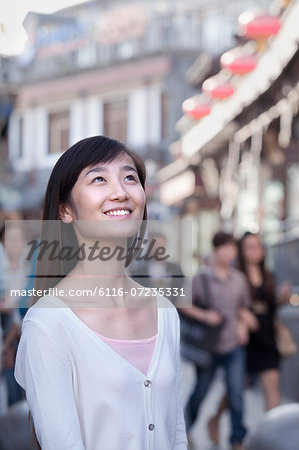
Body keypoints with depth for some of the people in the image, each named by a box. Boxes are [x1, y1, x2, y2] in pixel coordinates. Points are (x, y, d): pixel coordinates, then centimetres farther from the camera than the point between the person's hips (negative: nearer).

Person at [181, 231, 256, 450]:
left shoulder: (239, 279, 4)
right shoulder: (201, 278, -8)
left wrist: (243, 325, 2)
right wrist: (204, 315, -16)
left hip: (234, 347, 2)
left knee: (236, 394, -4)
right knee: (200, 392, 12)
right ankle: (186, 428, 35)